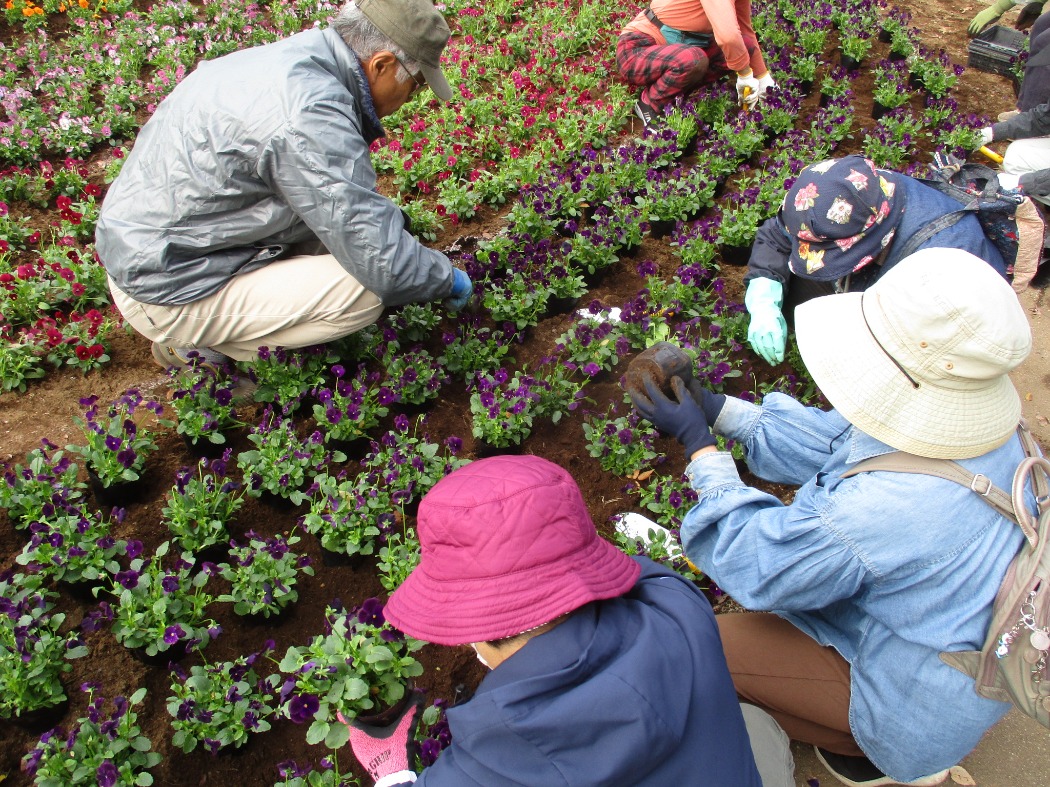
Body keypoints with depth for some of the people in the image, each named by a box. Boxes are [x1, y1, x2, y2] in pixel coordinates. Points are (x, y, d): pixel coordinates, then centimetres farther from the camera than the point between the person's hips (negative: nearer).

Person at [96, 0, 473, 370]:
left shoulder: (286, 57, 2)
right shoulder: (309, 114, -27)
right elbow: (383, 263, -25)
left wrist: (385, 214, 23)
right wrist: (447, 278, -6)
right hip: (168, 294, -10)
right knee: (365, 292, -18)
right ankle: (198, 345, -1)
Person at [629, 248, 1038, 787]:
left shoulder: (878, 509, -42)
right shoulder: (976, 426, -16)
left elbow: (756, 565, -24)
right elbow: (828, 441, -3)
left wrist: (696, 441, -17)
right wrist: (711, 406, -4)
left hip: (923, 704, -8)